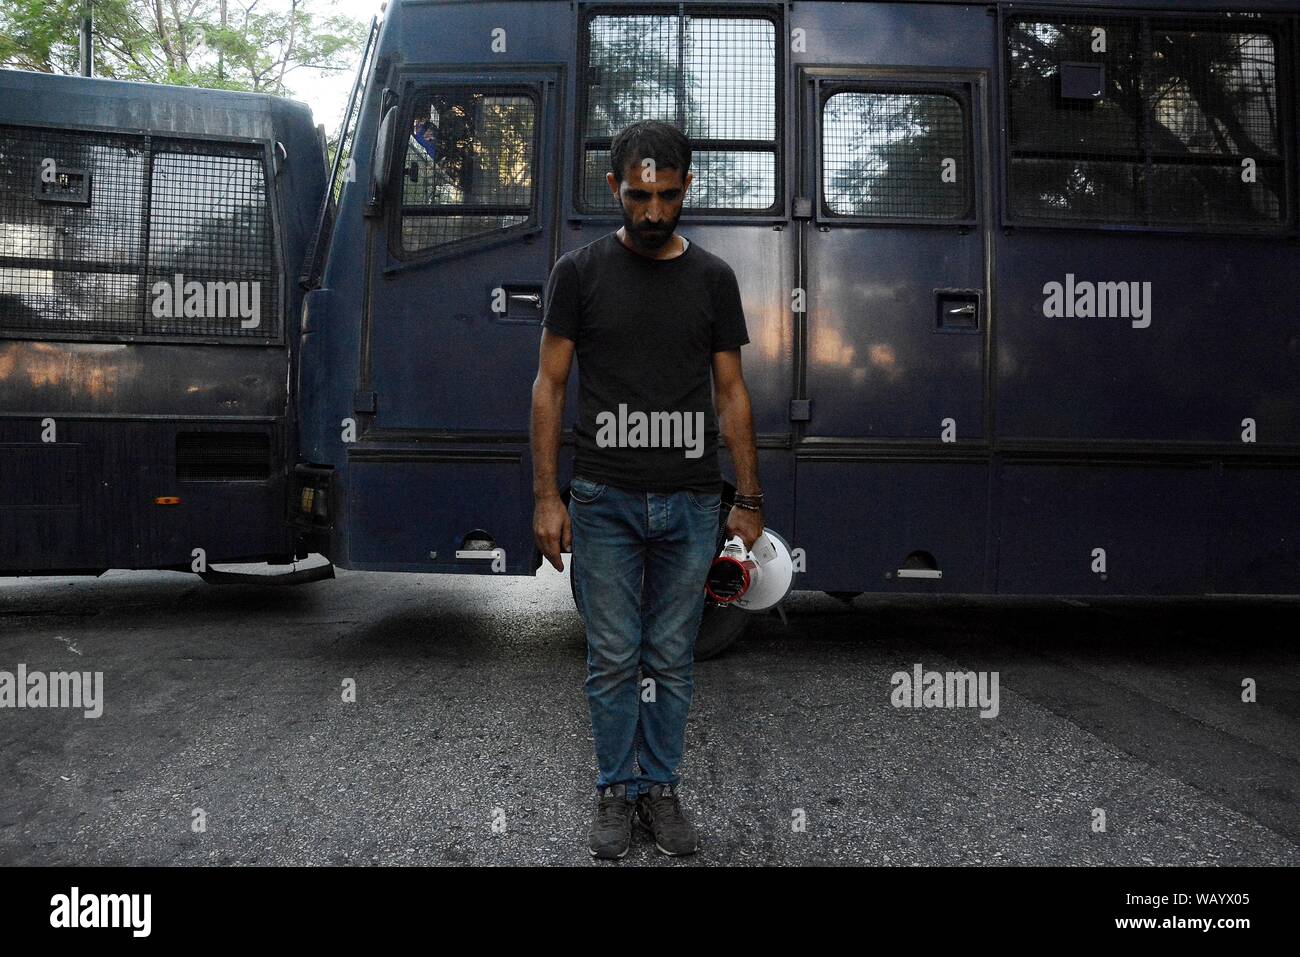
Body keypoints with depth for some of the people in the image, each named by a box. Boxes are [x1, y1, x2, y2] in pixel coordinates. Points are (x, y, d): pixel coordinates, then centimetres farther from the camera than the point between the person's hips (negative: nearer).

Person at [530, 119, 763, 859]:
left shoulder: (713, 278, 4)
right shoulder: (580, 271, -2)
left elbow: (731, 392, 6)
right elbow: (550, 385, -1)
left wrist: (749, 499, 2)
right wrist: (546, 496, -8)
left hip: (691, 505, 2)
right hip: (606, 501, -1)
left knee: (673, 659, 11)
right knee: (614, 658, 6)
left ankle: (661, 788, 27)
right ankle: (617, 792, 24)